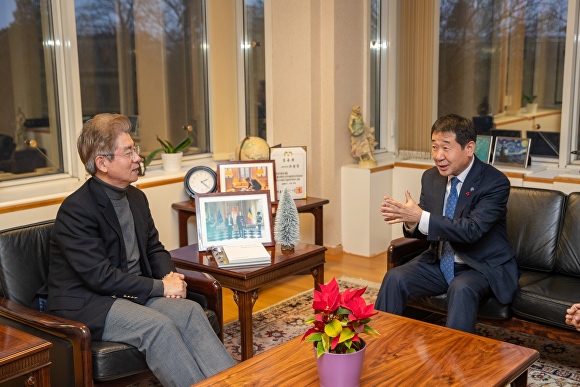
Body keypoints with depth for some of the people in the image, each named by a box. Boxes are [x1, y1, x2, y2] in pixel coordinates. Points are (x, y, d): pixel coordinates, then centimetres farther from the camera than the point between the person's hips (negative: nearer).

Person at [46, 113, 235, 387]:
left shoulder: (136, 198, 9)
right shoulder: (76, 209, -16)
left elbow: (154, 249, 18)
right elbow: (99, 275, -21)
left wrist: (170, 276, -5)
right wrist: (160, 286, -18)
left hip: (134, 292, 7)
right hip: (87, 303, -6)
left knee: (190, 310, -19)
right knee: (158, 325, -30)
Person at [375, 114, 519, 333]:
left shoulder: (495, 182, -17)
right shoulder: (430, 178, 1)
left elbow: (471, 229, -29)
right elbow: (424, 231, 4)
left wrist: (421, 218, -36)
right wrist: (410, 221, -21)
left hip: (483, 267, -5)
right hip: (440, 262, 5)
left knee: (461, 288, -35)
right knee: (394, 278, -17)